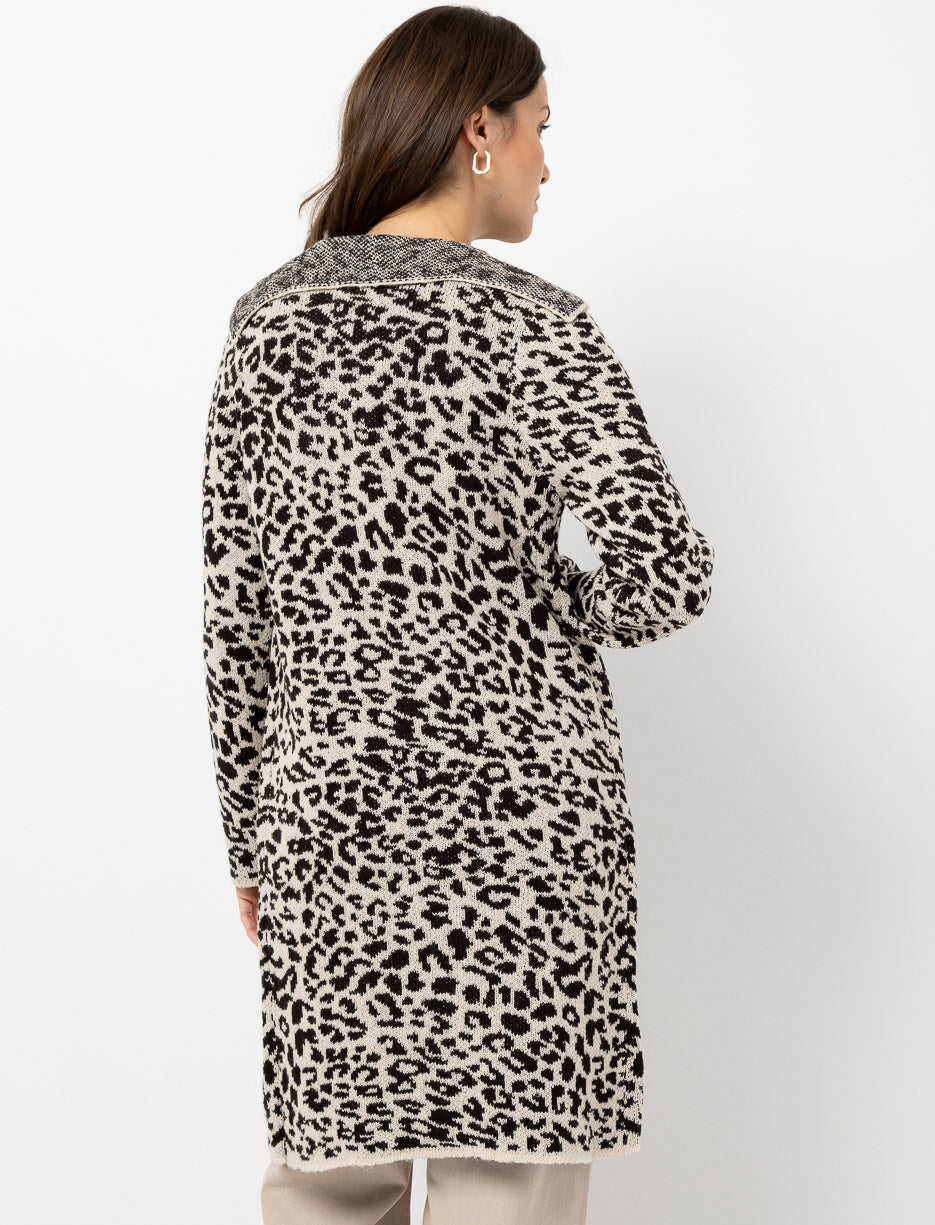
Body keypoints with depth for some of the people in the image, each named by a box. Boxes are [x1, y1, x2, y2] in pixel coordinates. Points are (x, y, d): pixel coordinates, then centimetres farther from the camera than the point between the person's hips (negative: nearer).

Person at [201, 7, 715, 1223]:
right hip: (519, 796, -4)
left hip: (332, 803, 4)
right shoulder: (530, 324, -8)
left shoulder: (270, 317, 4)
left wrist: (252, 830, 13)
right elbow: (667, 574, -18)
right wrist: (547, 604, 3)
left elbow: (236, 600, 6)